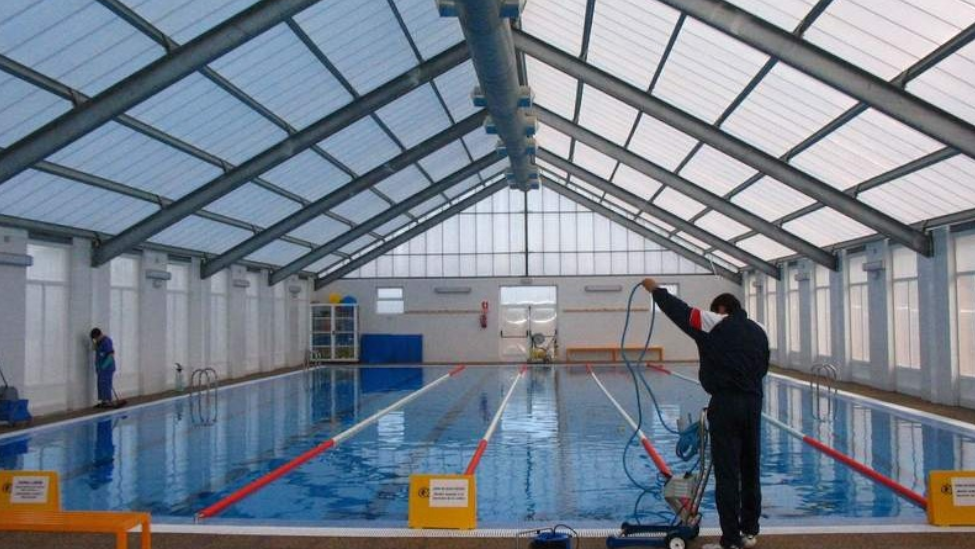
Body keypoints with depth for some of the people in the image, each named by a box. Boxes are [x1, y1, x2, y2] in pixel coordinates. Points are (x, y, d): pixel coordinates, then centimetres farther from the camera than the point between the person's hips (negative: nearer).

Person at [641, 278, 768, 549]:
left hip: (726, 404, -7)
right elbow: (763, 368, 18)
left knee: (726, 474, -4)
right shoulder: (759, 331, 16)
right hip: (754, 404, 7)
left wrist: (656, 290, 15)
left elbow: (680, 311, 2)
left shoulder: (715, 324, -2)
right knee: (750, 471, 15)